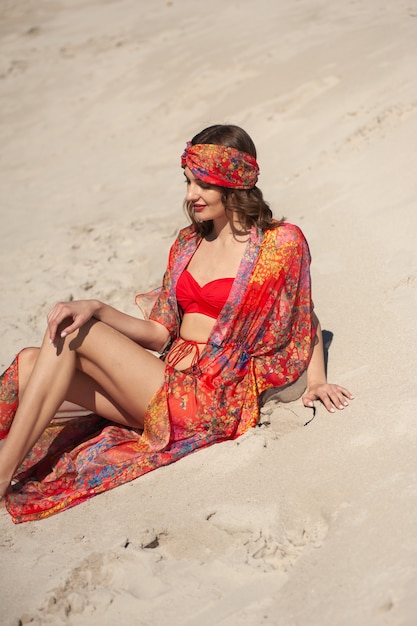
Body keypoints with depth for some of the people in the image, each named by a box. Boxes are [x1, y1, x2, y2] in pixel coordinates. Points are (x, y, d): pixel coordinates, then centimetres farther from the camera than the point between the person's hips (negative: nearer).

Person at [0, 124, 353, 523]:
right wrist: (96, 309, -5)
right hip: (169, 382, 7)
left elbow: (305, 316, 11)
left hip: (213, 399, -7)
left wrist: (316, 380, 0)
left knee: (73, 337, -20)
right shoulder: (189, 242, 14)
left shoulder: (281, 243, -3)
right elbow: (160, 334, 10)